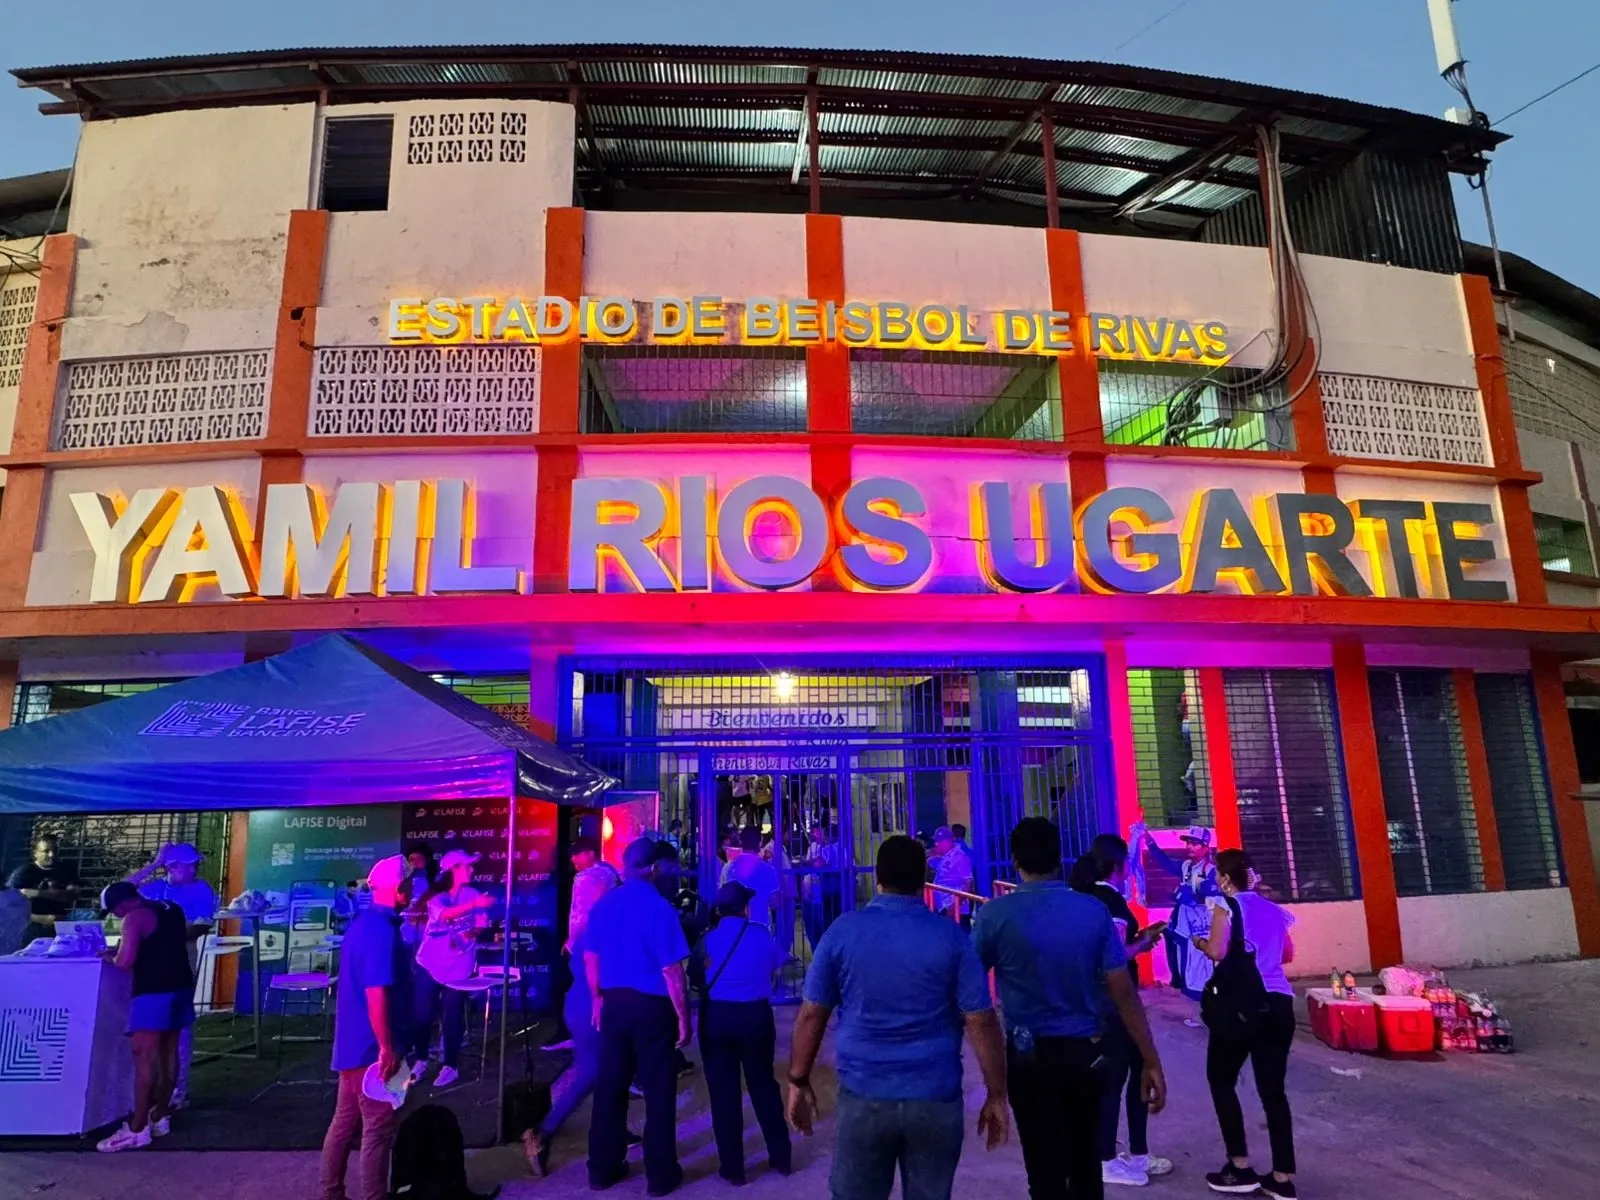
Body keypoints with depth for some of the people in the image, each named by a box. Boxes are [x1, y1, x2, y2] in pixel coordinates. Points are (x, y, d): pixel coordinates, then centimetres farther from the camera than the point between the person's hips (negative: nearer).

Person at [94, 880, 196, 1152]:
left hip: (154, 991, -9)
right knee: (168, 1053, 13)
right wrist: (121, 949, 24)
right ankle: (160, 1117, 20)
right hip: (180, 987, 9)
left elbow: (125, 962, -19)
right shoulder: (172, 909, 15)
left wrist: (112, 957, 2)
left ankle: (137, 1129, -7)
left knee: (144, 1057, -7)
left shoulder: (135, 918, -11)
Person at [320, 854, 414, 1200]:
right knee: (379, 1129, 0)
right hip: (373, 1048, -10)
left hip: (354, 1044, 10)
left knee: (345, 1122, 17)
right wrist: (387, 1048, -22)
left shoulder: (363, 923, 10)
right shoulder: (382, 930, -22)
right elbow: (376, 994, -27)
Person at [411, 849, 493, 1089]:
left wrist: (472, 932, -22)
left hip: (459, 965, 0)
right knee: (421, 1013, 1)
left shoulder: (472, 894, 0)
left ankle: (450, 1067, 14)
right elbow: (444, 914, -26)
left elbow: (479, 926, 0)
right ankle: (420, 1060, 23)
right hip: (430, 962, 0)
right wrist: (475, 904, -39)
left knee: (453, 1016, 0)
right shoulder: (437, 896, -5)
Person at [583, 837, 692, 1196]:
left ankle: (603, 1167, 27)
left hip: (613, 1003, 5)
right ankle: (661, 1174, 17)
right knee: (658, 1090, 7)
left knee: (609, 1086, 15)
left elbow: (590, 958, 10)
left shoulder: (603, 904, 0)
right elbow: (671, 971, -17)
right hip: (652, 1006, -5)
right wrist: (683, 1017, -8)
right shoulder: (659, 907, -18)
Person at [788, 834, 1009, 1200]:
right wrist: (996, 1095, 2)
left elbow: (811, 1015, -1)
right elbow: (981, 1022, -6)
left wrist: (798, 1082, 9)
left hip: (862, 1097, 0)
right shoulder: (951, 937, -6)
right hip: (935, 1100, 0)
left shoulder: (842, 931, -4)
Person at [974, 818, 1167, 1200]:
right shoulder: (1094, 911, -6)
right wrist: (1152, 1062, 1)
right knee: (1085, 1164, 22)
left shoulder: (996, 914, -12)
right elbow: (1124, 991, -6)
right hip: (1085, 1052, 3)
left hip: (1030, 1055, -3)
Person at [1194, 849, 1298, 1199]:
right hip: (1280, 1004, 6)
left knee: (1221, 1080, 9)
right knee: (1273, 1089, 10)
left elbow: (1217, 952, -14)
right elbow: (1288, 954, 23)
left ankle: (1240, 1168, 7)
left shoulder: (1226, 905, -4)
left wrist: (1199, 942, 6)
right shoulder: (1272, 908, 14)